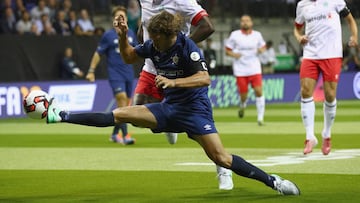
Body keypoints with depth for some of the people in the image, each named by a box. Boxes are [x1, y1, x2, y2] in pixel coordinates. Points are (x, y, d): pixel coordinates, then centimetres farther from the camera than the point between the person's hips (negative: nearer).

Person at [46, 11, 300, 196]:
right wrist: (123, 36, -2)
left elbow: (205, 78, -31)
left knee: (221, 157, -19)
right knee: (119, 114, -4)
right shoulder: (153, 46, -1)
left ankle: (273, 181, -13)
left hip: (194, 109, -6)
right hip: (169, 107, 6)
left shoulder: (188, 47, -20)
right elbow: (129, 57, 16)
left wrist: (173, 82, -41)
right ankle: (61, 116, -1)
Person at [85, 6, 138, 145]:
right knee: (122, 99, -19)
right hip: (115, 75, -5)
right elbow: (98, 54, 0)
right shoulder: (108, 35, -3)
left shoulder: (131, 34, 10)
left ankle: (115, 134, 23)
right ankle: (125, 136, -23)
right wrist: (91, 71, -4)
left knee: (125, 106, 8)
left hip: (129, 75, 5)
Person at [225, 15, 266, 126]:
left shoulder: (257, 35, 6)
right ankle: (242, 106, 36)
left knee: (259, 91, -13)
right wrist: (234, 54, -16)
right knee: (243, 95, -1)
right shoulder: (234, 35, -1)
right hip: (240, 70, -1)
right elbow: (227, 50, 5)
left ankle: (260, 118, -6)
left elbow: (263, 46, 20)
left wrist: (261, 50, -3)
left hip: (255, 69, 1)